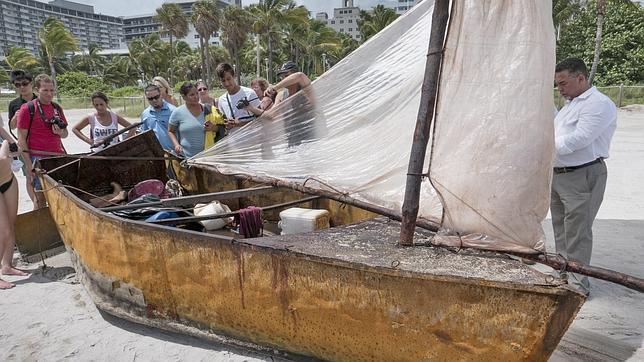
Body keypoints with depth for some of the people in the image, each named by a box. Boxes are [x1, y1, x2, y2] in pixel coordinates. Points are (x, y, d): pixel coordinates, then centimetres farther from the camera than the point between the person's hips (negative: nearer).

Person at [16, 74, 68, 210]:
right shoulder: (27, 108, -5)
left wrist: (60, 132, -5)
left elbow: (65, 133, 21)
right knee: (41, 199, 3)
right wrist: (29, 165, -11)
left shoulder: (57, 108, 12)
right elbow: (21, 139, -6)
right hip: (38, 158, -5)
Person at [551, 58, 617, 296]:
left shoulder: (599, 104, -13)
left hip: (582, 177, -9)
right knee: (560, 228, 17)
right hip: (559, 175, 9)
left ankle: (578, 284, 6)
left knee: (577, 232, -4)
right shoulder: (570, 104, 17)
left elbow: (579, 139, -23)